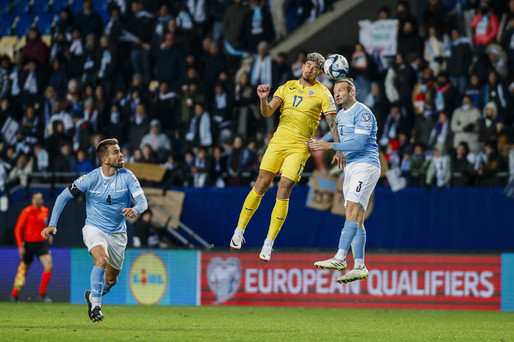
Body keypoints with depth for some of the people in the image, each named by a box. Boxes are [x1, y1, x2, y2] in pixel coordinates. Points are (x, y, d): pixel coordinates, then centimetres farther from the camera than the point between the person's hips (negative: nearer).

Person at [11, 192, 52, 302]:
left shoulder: (45, 211, 9)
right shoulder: (27, 212, -8)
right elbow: (18, 229, -8)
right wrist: (20, 246, -14)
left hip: (41, 243, 4)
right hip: (28, 243, -4)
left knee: (49, 266, -15)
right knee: (23, 269, 4)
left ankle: (42, 294, -8)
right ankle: (14, 294, 22)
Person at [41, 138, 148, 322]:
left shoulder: (127, 177, -10)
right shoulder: (91, 178, -15)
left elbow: (143, 202, -16)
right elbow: (64, 196, -8)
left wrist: (135, 210, -41)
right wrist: (52, 224, -17)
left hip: (117, 233, 3)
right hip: (94, 229, -3)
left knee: (111, 280, 13)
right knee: (102, 259, -32)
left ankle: (92, 295, 45)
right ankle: (95, 306, -25)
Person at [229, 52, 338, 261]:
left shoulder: (322, 93, 1)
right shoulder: (287, 87, 9)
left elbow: (333, 122, -4)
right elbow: (267, 112, 2)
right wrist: (263, 99, -19)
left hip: (300, 148, -2)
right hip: (278, 142, 2)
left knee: (283, 194, -9)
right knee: (260, 187, -1)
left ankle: (269, 244, -2)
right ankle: (239, 231, 14)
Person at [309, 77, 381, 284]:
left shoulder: (362, 113, -11)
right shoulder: (341, 115, 18)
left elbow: (358, 144, -19)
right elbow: (335, 133, 38)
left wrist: (329, 146, -18)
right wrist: (317, 143, 23)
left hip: (366, 164, -9)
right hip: (351, 167, 9)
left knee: (352, 210, -21)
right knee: (356, 219, 4)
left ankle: (340, 258, -31)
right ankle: (359, 267, 2)